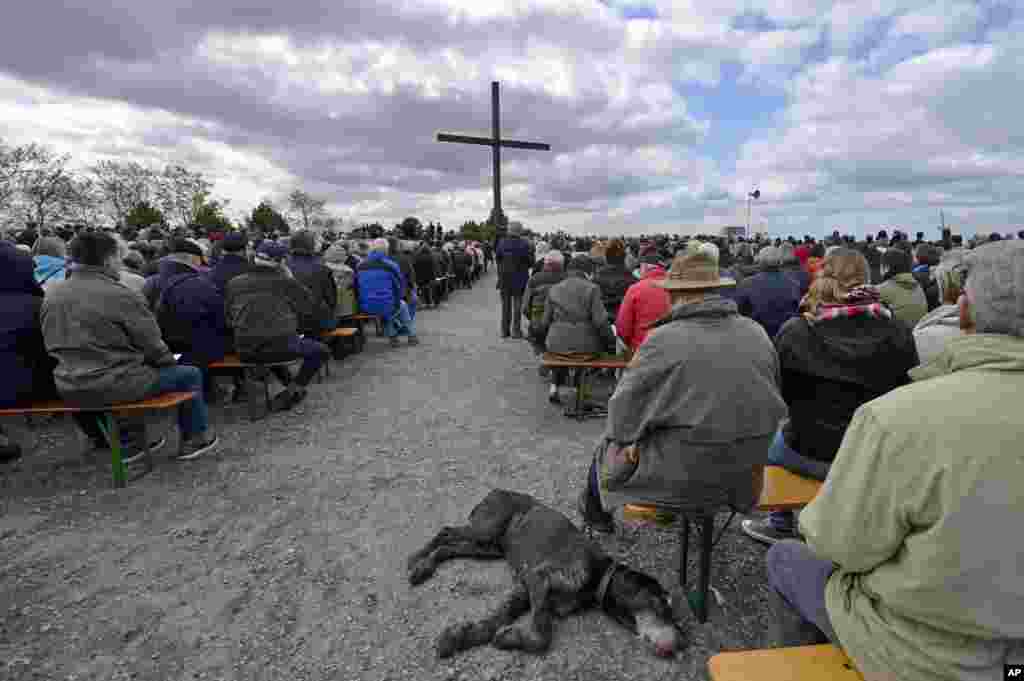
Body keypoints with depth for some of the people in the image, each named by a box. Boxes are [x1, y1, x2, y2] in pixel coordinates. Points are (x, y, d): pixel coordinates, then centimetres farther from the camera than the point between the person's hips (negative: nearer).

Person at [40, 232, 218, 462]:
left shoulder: (51, 296, 6)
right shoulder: (122, 295, -18)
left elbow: (55, 345, 15)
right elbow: (152, 346, -12)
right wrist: (171, 362, 8)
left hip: (68, 388, 8)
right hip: (115, 386, -8)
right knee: (189, 374, 9)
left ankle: (130, 441, 38)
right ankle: (195, 439, 20)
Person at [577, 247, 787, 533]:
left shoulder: (663, 340, -22)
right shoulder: (758, 334, -3)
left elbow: (621, 416, -16)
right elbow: (768, 403, 8)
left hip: (682, 477, -5)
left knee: (610, 443, 22)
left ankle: (594, 507, 50)